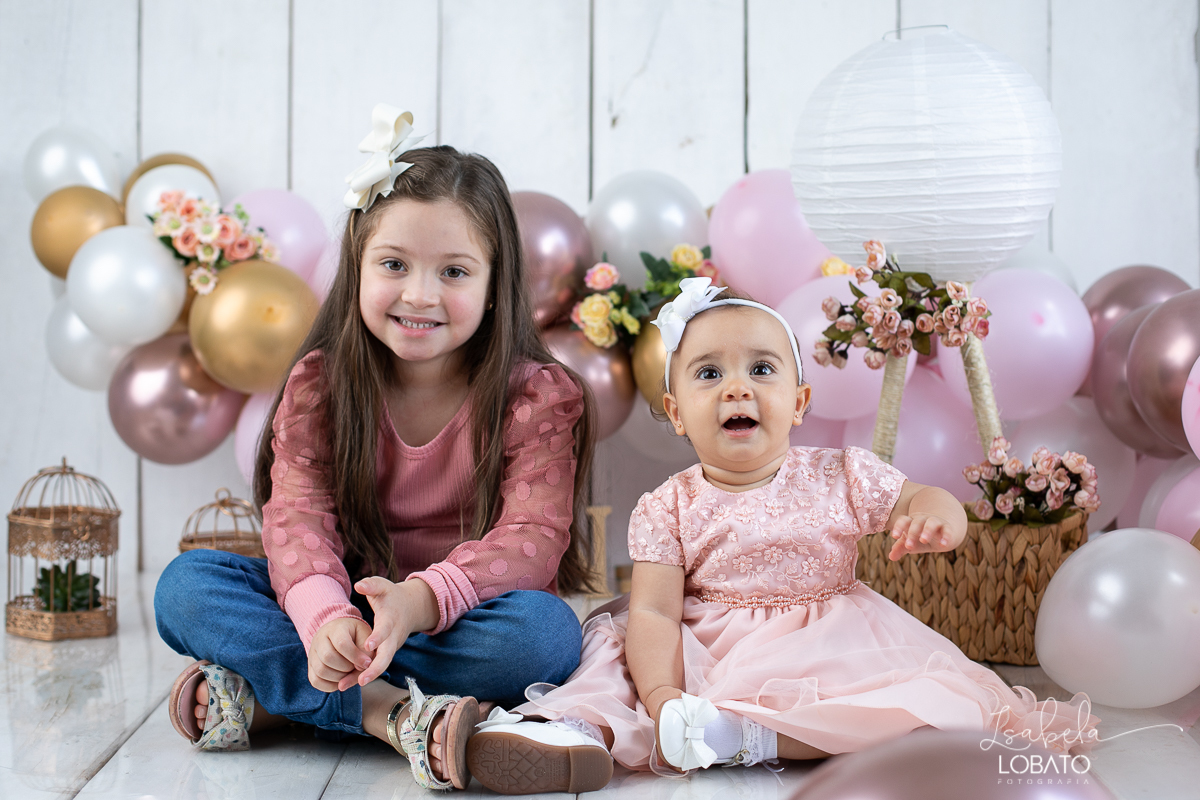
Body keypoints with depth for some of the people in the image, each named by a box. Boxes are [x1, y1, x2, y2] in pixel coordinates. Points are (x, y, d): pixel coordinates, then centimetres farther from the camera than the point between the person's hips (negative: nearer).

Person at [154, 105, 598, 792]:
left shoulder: (538, 397, -9)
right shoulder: (319, 385, -2)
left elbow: (532, 537, -20)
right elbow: (298, 519, -14)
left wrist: (420, 599, -39)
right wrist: (324, 614, -37)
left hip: (462, 620, -1)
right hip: (347, 609, 2)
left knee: (546, 630, -35)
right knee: (186, 585, -17)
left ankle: (264, 692, -28)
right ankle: (393, 712, -33)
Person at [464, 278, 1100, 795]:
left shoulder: (841, 478, 3)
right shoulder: (667, 510, -2)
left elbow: (925, 499, 6)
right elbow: (655, 612, -11)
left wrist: (933, 518, -22)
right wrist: (662, 698, -29)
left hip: (825, 654, 0)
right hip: (704, 654, 0)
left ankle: (751, 735, -35)